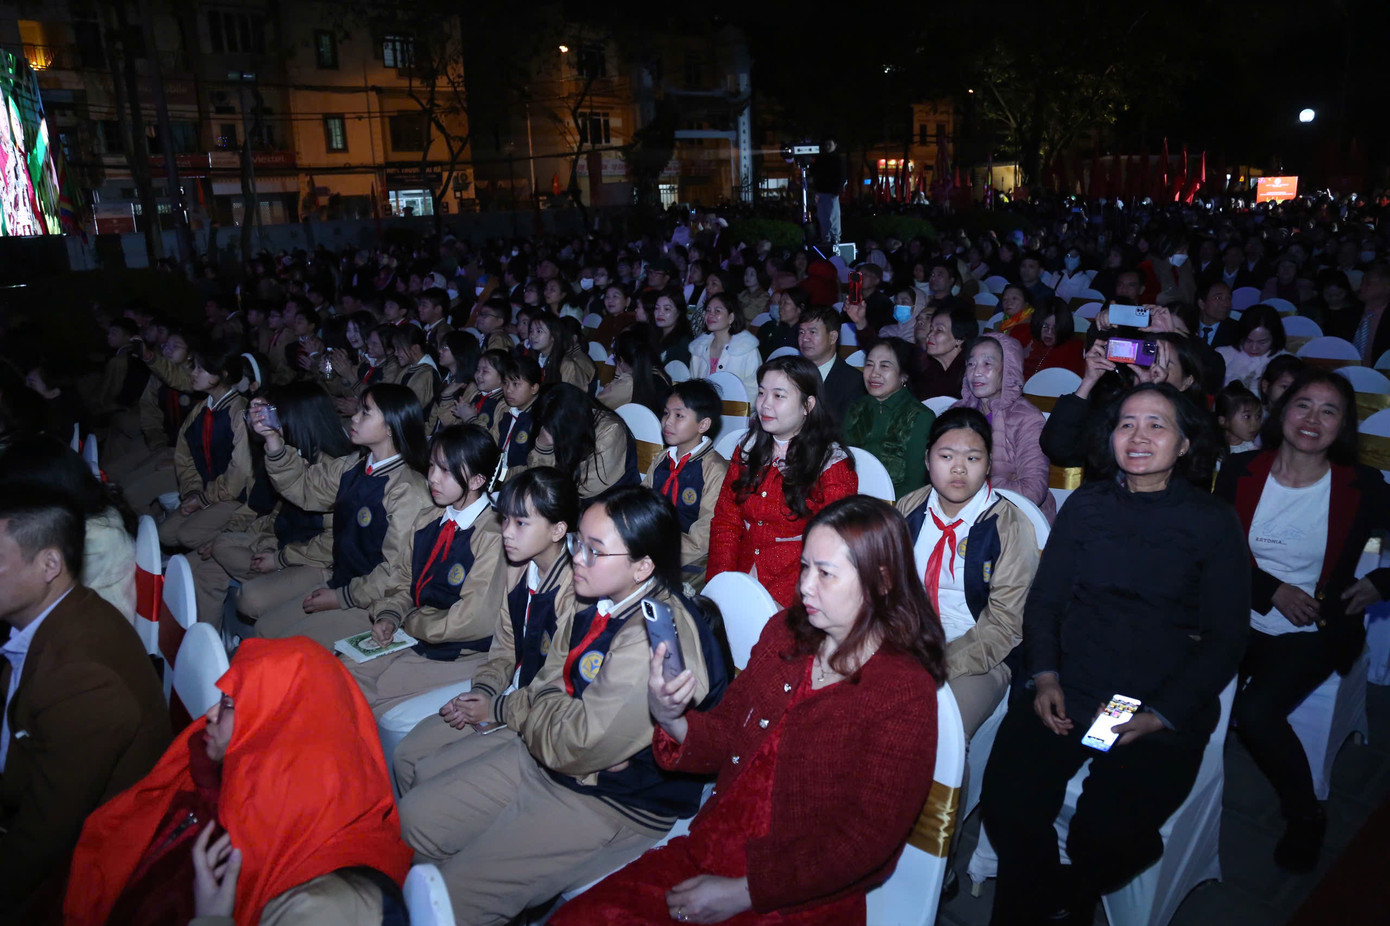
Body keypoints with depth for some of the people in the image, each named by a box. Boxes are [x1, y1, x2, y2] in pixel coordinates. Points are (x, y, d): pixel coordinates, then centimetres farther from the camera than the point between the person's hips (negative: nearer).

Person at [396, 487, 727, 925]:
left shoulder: (653, 645, -33)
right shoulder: (605, 605, -2)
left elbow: (574, 746, -27)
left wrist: (538, 707, -6)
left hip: (611, 804, -9)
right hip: (544, 760, 9)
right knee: (414, 816, 9)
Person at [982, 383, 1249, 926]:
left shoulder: (1214, 522, 5)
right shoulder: (1086, 505, 11)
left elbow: (1226, 639, 3)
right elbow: (1043, 599, 11)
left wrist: (1160, 714, -8)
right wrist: (1044, 676, -6)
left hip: (1166, 712, -2)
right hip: (1067, 694, 2)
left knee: (1104, 836, -21)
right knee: (1006, 805, -20)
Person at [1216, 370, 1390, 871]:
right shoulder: (1240, 471, -1)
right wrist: (1274, 591, -8)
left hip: (1314, 632, -2)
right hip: (1242, 619, 2)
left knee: (1254, 711, -24)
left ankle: (1305, 816, 4)